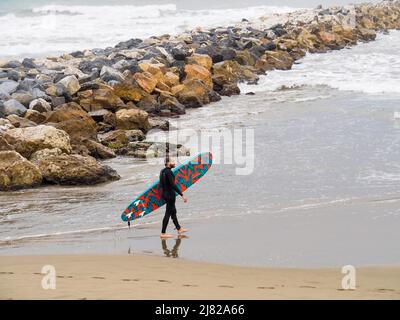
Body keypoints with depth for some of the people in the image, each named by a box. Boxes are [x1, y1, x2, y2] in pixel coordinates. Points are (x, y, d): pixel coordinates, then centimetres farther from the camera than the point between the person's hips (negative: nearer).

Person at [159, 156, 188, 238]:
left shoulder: (163, 171, 8)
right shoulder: (169, 172, -21)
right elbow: (173, 185, -26)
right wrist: (182, 195, -26)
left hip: (165, 193, 10)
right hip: (170, 194, -10)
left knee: (173, 211, 20)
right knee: (168, 213, -2)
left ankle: (179, 229, 33)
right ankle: (163, 233, 3)